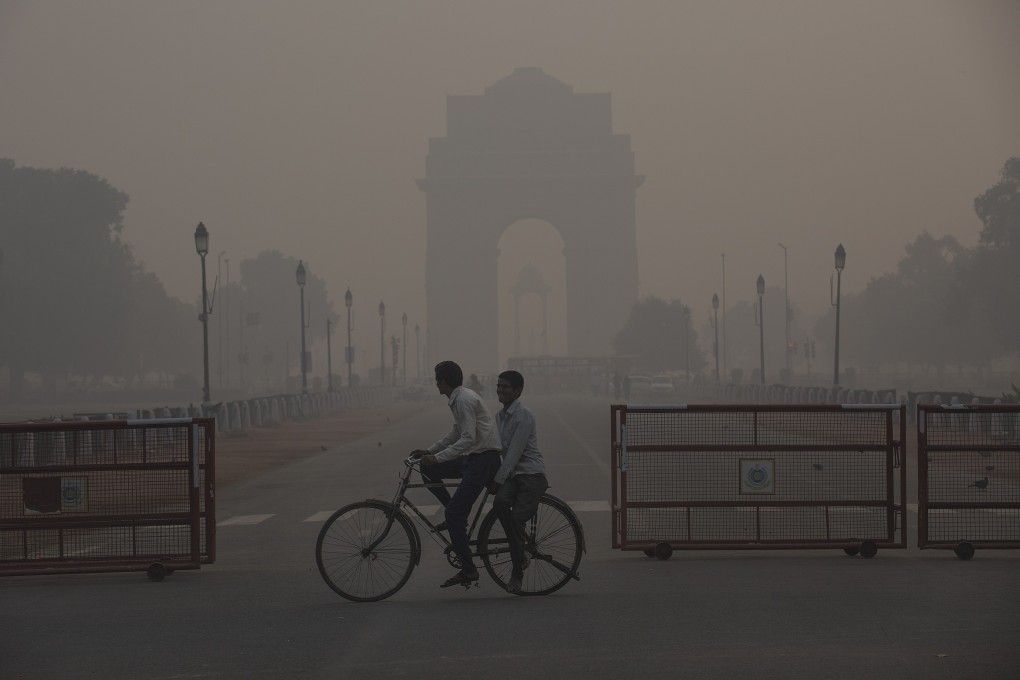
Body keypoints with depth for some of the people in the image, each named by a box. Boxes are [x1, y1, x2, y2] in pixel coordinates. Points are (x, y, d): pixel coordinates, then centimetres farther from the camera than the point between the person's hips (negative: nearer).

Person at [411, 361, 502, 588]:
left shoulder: (464, 399, -17)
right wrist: (429, 451, 21)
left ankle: (468, 570, -8)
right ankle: (455, 516, 13)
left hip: (484, 459, -10)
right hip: (473, 458, 10)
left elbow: (468, 439, -24)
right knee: (428, 470, 10)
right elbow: (456, 434, 26)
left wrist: (437, 457, -23)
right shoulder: (458, 399, 15)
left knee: (454, 514, -11)